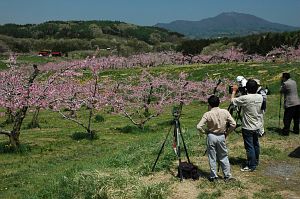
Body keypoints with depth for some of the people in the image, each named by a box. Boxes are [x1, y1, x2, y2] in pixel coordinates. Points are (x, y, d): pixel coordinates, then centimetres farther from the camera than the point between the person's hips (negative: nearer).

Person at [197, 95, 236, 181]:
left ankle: (213, 176, 16)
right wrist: (227, 132, 7)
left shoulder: (207, 114, -13)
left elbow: (199, 126, -18)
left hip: (211, 136, -2)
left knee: (212, 157, 9)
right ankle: (227, 175, 19)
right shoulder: (225, 112, -7)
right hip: (221, 136, 2)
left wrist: (205, 131, 0)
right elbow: (233, 124, -7)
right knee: (224, 157, 15)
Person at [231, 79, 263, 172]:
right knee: (255, 145, 19)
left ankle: (251, 166, 7)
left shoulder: (245, 98, -23)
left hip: (248, 127, -7)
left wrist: (234, 91, 4)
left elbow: (232, 101, -11)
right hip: (257, 126, 7)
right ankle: (255, 162, 33)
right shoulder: (260, 97, -3)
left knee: (249, 147, 0)